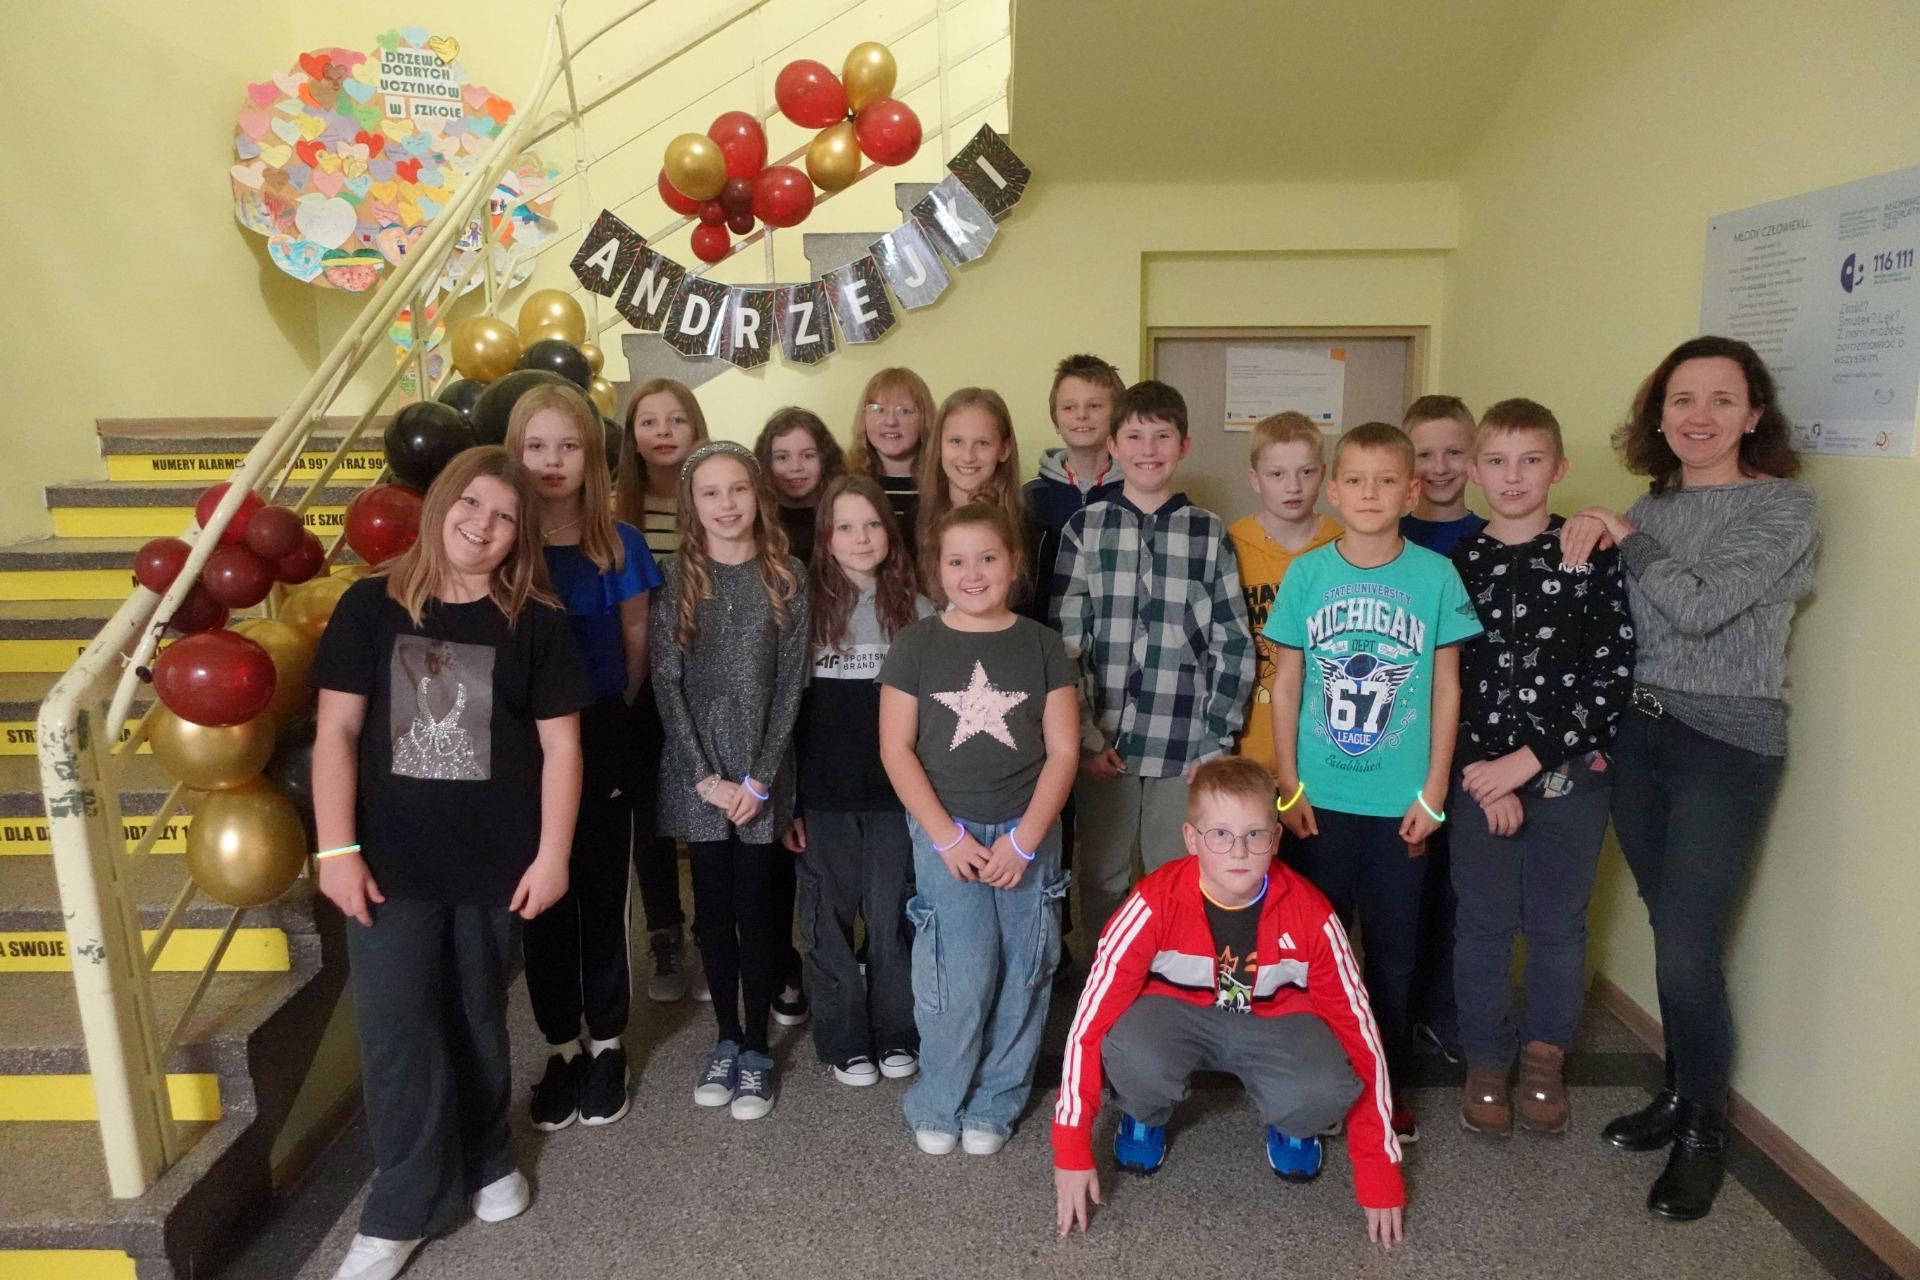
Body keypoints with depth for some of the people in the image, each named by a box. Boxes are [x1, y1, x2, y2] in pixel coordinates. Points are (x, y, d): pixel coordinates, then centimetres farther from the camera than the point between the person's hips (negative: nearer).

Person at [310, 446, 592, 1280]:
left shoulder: (535, 623, -2)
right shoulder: (372, 606, -1)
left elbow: (559, 746, -2)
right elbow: (337, 731, -2)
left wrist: (552, 855, -7)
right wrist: (337, 848, -7)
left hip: (493, 863, 0)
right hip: (391, 862, 0)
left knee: (476, 1022, 14)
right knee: (395, 1031, 2)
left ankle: (485, 1161, 37)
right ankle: (402, 1211, 18)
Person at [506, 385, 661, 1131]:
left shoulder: (619, 547, -4)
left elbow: (636, 645, 3)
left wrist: (606, 716, 6)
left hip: (600, 744, -1)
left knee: (601, 898, 9)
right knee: (543, 902, 11)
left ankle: (607, 1045, 27)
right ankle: (560, 1048, 28)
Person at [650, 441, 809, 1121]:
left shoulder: (787, 577, 1)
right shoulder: (675, 578, 2)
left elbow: (790, 683, -3)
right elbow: (667, 681, -2)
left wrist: (759, 779, -9)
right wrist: (705, 776, -9)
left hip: (763, 775, -1)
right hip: (698, 773, 1)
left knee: (759, 909, 4)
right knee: (714, 908, 10)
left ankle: (756, 1047, 19)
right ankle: (726, 1039, 26)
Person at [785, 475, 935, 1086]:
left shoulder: (918, 612, 2)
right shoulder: (807, 610, 1)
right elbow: (788, 709, 2)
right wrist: (786, 800, -1)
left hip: (898, 795, 0)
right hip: (824, 799, 0)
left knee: (892, 919, 8)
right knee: (830, 923, 8)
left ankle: (897, 1035, 26)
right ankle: (844, 1042, 24)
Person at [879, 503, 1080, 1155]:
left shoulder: (1041, 645, 2)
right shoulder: (916, 645, 0)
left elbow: (1062, 750, 0)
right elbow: (896, 747, -2)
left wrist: (1024, 839, -8)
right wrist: (948, 836, -9)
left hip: (1027, 833, 2)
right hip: (945, 831, -1)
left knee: (1021, 973, 4)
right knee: (961, 974, -6)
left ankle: (994, 1104, 24)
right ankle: (937, 1105, 16)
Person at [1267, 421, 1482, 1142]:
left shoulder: (1436, 575, -3)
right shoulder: (1307, 573, -2)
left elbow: (1446, 687, 1)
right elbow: (1285, 683, 1)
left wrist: (1433, 793, -1)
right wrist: (1289, 785, -2)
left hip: (1401, 803, 0)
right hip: (1318, 798, 0)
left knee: (1392, 951, 12)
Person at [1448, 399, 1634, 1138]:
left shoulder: (1593, 557, -3)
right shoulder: (1456, 564, 1)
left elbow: (1614, 672, -8)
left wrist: (1527, 760, -13)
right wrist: (1485, 779, -8)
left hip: (1570, 773, 0)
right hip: (1481, 775, 1)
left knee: (1558, 924, 11)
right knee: (1484, 925, 9)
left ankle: (1544, 1062, 30)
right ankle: (1486, 1064, 26)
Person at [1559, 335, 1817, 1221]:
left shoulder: (1784, 507, -6)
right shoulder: (1648, 510, 10)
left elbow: (1702, 607, -20)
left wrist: (1625, 539, -9)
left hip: (1725, 748, -5)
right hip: (1638, 738, 5)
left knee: (1687, 950, -6)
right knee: (1671, 937, 11)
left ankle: (1704, 1132, 15)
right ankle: (1680, 1095, 29)